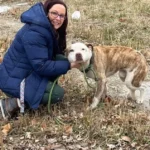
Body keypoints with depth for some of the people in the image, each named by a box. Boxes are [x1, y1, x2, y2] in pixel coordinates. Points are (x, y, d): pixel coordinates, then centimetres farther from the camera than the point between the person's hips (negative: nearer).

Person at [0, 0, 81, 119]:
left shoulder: (49, 29, 5)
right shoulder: (34, 33, -26)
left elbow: (56, 54, 11)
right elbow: (41, 66, -26)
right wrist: (68, 65, -21)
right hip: (14, 80, -10)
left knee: (60, 60, -2)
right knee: (58, 93, -15)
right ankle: (16, 101, -8)